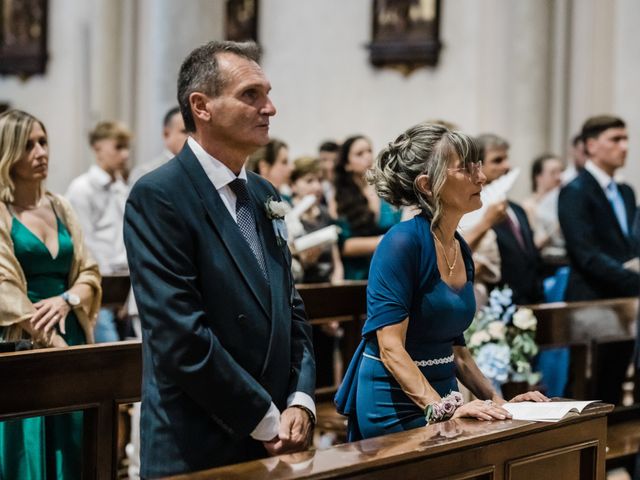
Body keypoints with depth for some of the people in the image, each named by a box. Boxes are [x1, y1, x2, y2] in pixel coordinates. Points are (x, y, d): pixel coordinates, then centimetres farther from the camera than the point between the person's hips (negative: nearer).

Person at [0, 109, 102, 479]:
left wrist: (66, 300, -11)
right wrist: (57, 347, -15)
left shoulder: (60, 208, 12)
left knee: (71, 450, 7)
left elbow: (90, 274, 11)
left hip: (71, 341, 6)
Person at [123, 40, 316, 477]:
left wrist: (300, 403, -2)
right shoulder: (157, 197, -14)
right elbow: (181, 335, -20)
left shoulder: (264, 194, 11)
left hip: (274, 442, 7)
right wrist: (267, 420, -14)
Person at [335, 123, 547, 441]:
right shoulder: (403, 242, -15)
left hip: (442, 394, 7)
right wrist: (441, 408, -29)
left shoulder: (461, 251, 9)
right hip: (393, 405, -7)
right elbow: (391, 347, -21)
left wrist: (496, 401, 6)